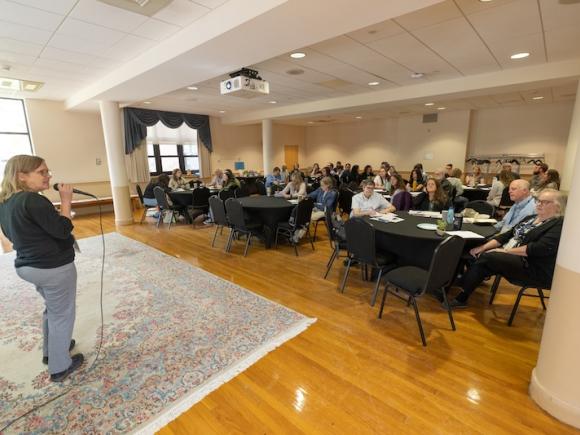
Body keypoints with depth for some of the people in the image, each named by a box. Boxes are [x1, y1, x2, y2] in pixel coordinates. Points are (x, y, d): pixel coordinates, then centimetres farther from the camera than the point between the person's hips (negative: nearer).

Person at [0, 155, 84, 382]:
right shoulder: (33, 200, -23)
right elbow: (62, 230, -23)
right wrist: (66, 201, -17)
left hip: (27, 265, 10)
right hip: (53, 267, -9)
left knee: (52, 308, 27)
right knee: (62, 314, 6)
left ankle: (50, 351, 43)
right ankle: (60, 367, 20)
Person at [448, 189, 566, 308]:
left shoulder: (560, 224, -8)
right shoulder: (531, 218, 17)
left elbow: (540, 248, -22)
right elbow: (507, 235, 11)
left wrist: (506, 251, -20)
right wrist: (483, 247, -3)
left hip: (534, 268, -8)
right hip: (511, 257, 8)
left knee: (486, 258, -27)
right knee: (476, 255, -15)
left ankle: (461, 298, -20)